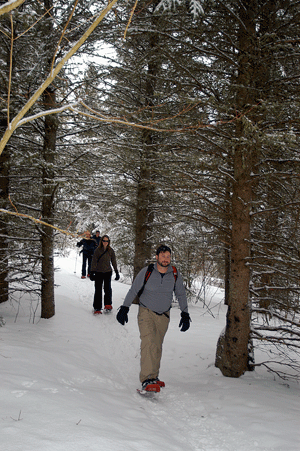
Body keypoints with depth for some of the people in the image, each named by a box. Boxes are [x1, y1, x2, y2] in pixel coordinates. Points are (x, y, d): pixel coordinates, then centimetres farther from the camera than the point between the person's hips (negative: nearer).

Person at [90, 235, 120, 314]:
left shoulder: (111, 251, 3)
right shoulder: (97, 250, -3)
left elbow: (114, 262, 9)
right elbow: (94, 262, -2)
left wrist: (117, 272, 6)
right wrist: (92, 272, -6)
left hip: (108, 272, 1)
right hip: (98, 272, -1)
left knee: (108, 288, -9)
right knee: (98, 290, -1)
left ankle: (108, 304, 5)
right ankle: (97, 308, 6)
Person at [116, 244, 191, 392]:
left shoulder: (175, 275, -5)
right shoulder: (146, 272, -13)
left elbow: (181, 295, 8)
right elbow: (133, 291, -3)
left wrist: (185, 315, 5)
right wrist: (124, 308, -5)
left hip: (164, 316, 3)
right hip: (146, 313, -3)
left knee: (157, 347, 10)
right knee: (148, 342, -21)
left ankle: (153, 377, 26)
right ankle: (147, 380, -25)